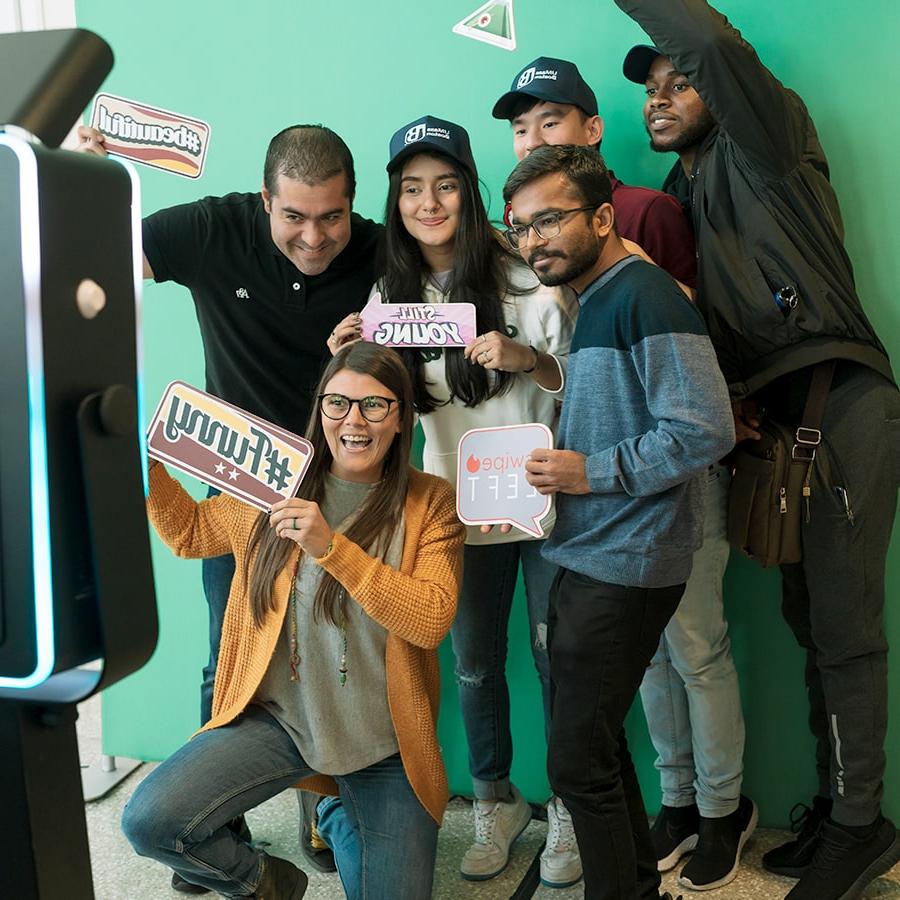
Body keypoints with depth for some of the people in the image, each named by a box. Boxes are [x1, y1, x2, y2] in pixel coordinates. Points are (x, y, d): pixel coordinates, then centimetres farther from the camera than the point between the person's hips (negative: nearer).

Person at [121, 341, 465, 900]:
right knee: (150, 821, -20)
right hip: (278, 714, 1)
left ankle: (354, 831, 35)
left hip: (385, 740, -1)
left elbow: (432, 619, -18)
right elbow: (189, 532, 18)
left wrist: (330, 548, -27)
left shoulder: (431, 504, -5)